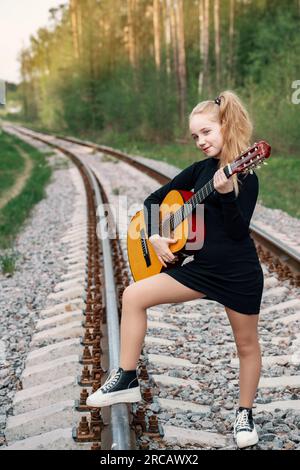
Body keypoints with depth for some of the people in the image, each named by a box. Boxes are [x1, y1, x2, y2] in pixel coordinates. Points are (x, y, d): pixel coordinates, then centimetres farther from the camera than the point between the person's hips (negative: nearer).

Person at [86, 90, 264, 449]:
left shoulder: (245, 176, -10)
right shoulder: (200, 169, 7)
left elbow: (238, 231, -19)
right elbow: (154, 199, 12)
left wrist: (225, 193, -32)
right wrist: (155, 237, -2)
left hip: (240, 274, -5)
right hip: (203, 268, 6)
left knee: (247, 344, 10)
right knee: (133, 296, -3)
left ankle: (244, 413, 32)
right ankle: (127, 380, 3)